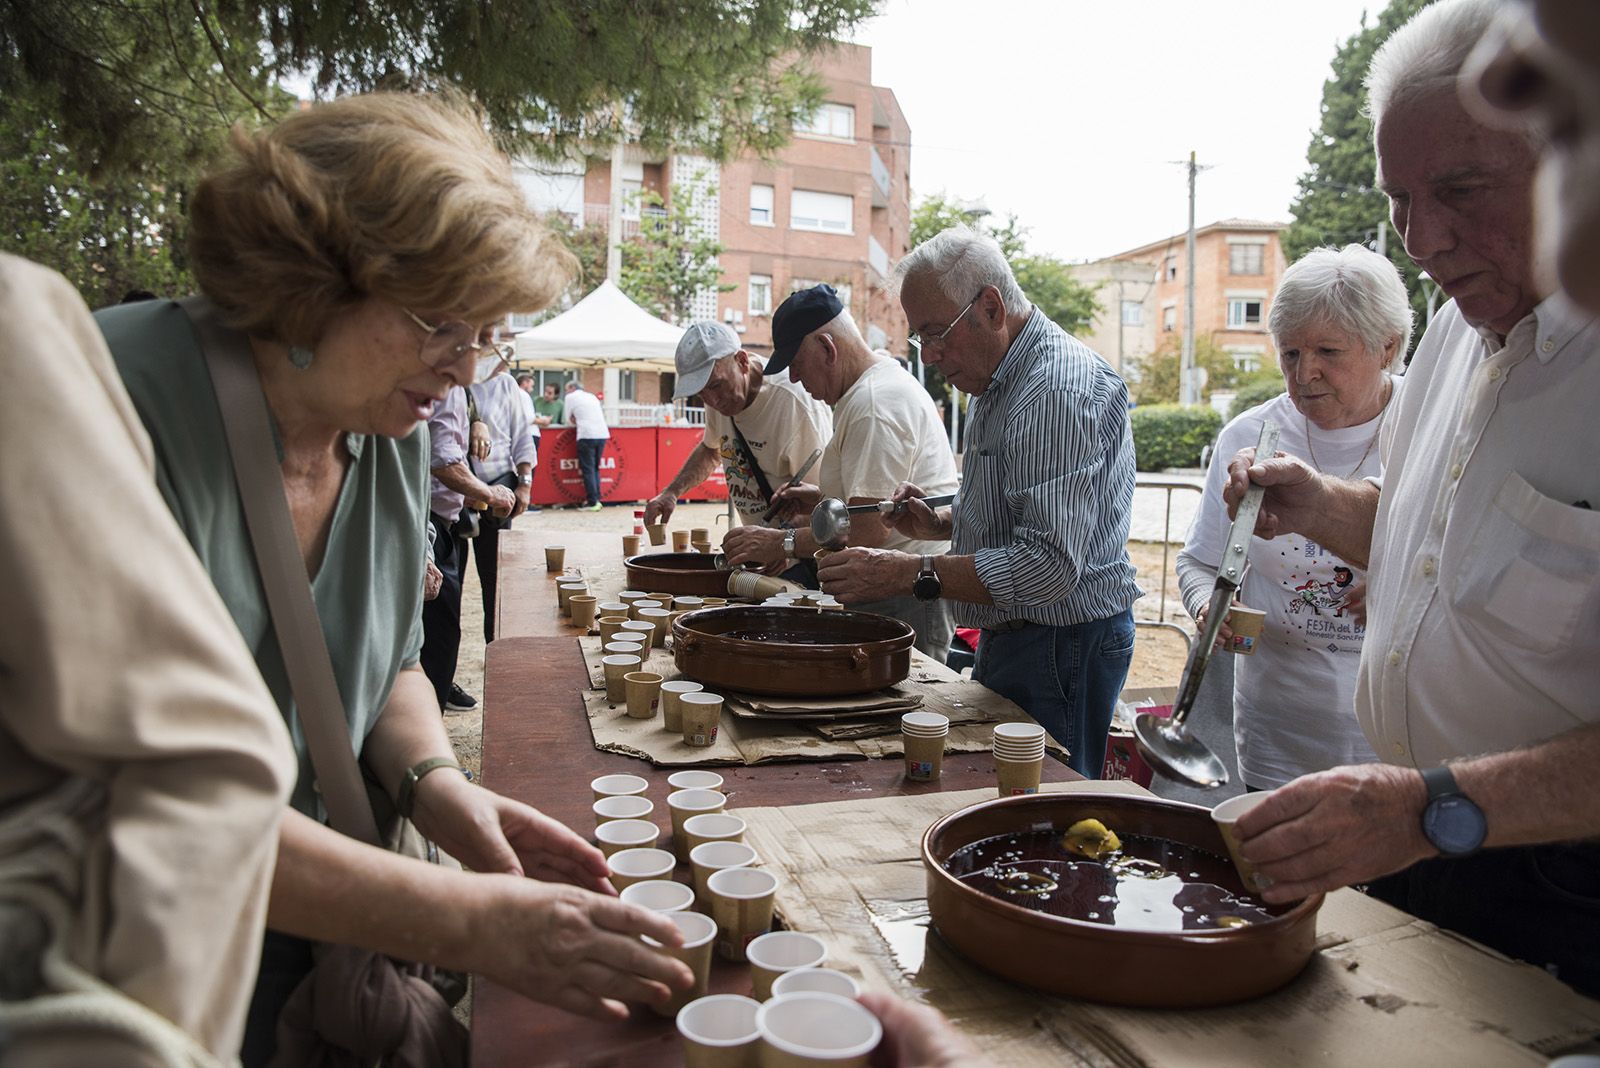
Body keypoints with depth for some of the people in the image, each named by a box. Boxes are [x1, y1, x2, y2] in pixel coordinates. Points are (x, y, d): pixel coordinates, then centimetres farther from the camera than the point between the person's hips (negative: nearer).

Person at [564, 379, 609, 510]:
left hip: (587, 435, -6)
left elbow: (569, 421, 8)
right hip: (603, 434, 6)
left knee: (588, 470, -2)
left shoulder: (570, 397, 7)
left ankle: (592, 503, -5)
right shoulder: (592, 396, 24)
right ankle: (596, 498, 12)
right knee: (595, 468, 15)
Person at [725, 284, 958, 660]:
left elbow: (871, 528, -24)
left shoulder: (874, 404, -17)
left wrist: (784, 543, -15)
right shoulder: (883, 382, 17)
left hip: (906, 598, -10)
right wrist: (825, 498, 14)